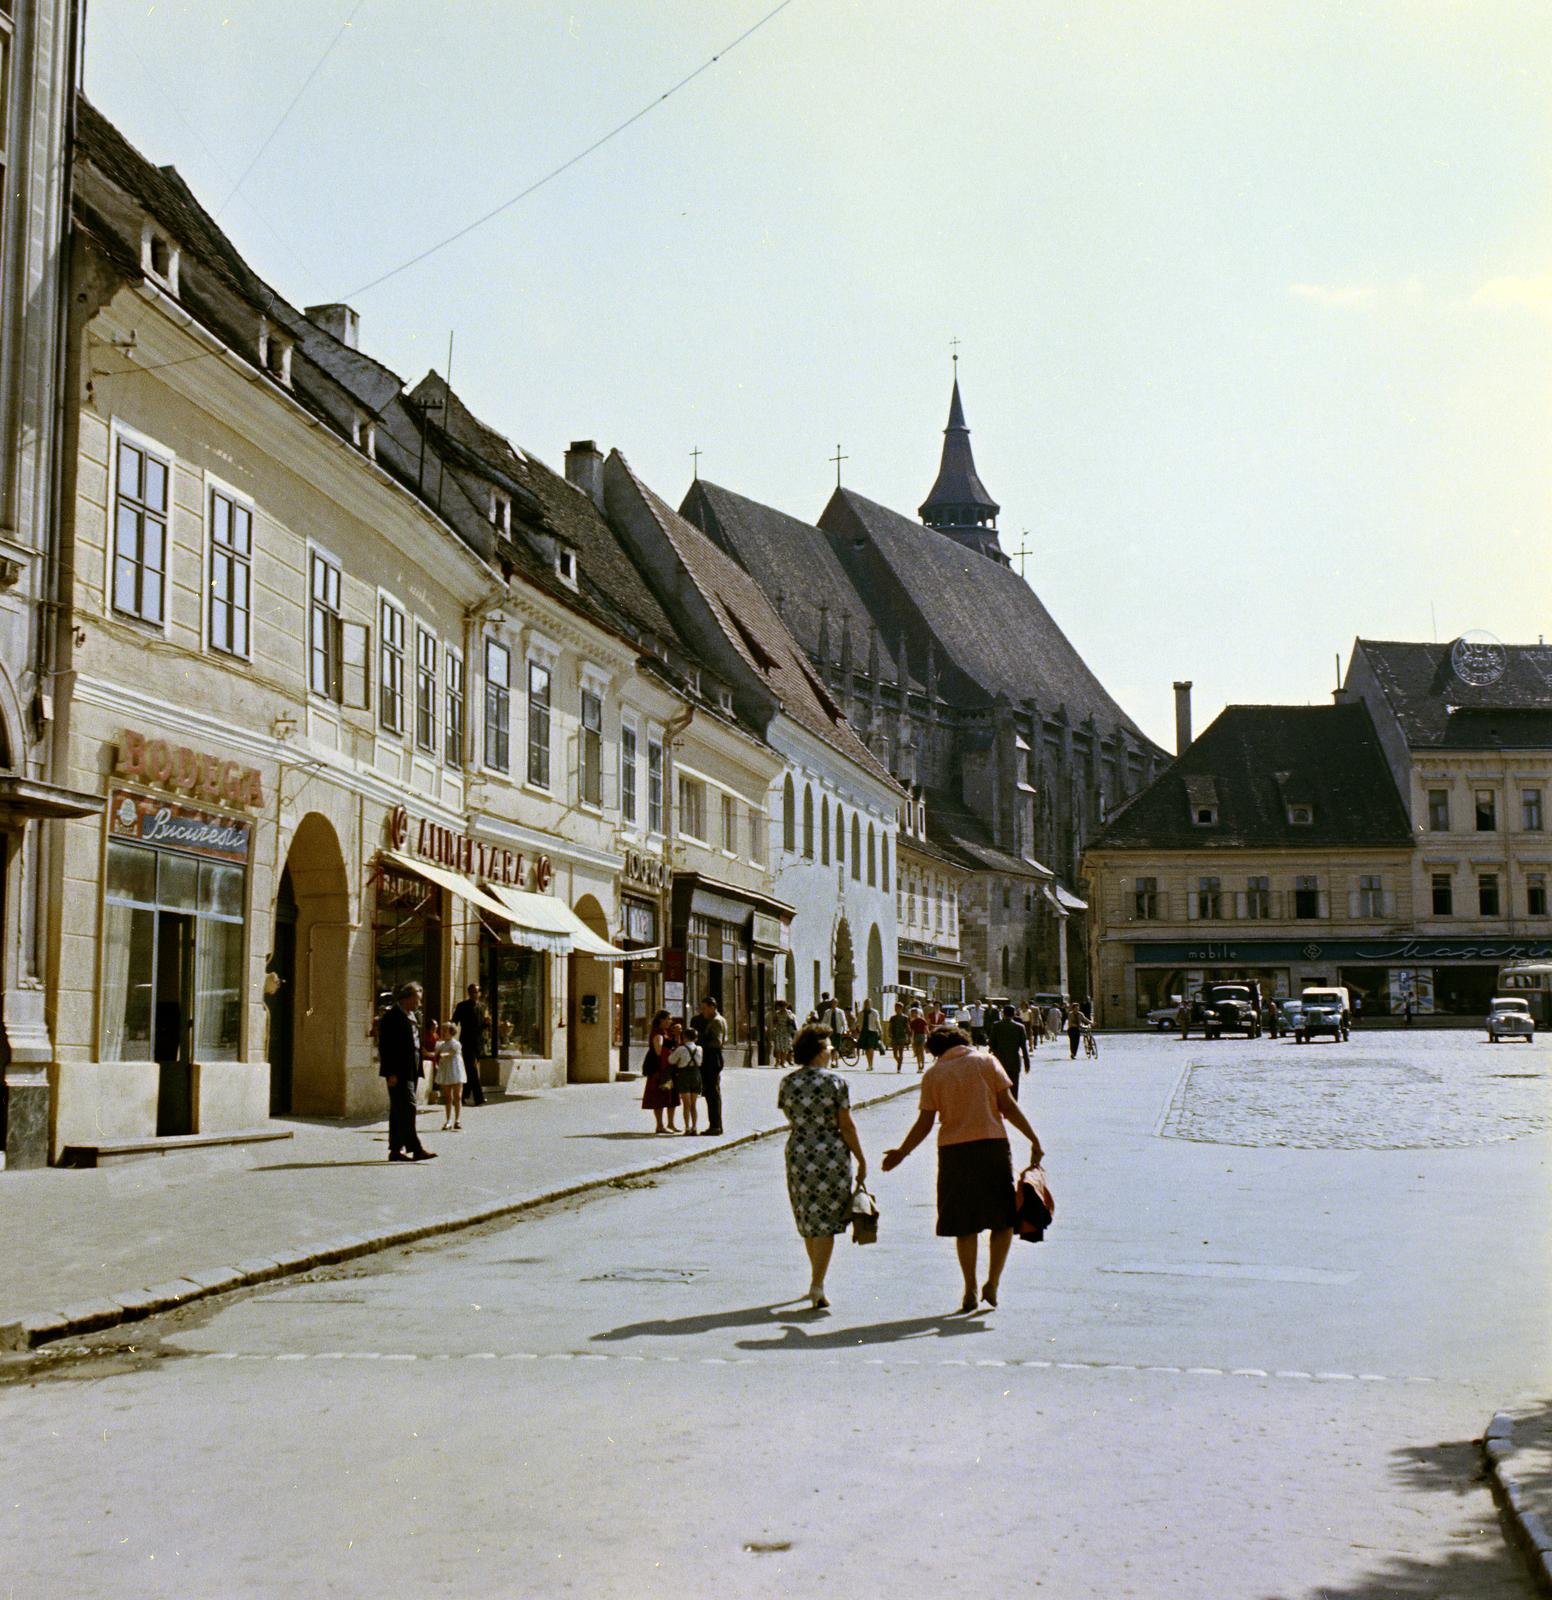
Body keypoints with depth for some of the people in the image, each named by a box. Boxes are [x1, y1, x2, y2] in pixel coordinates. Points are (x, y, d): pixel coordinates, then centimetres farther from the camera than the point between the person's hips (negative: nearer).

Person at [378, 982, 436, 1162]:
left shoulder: (409, 1017, 18)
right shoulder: (392, 1017, -12)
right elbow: (386, 1046, -17)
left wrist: (417, 1072, 20)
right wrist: (391, 1073, -20)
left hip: (409, 1072, 10)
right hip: (398, 1073, -10)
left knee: (399, 1110, 11)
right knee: (407, 1107, -11)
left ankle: (396, 1150, 14)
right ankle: (416, 1149, -13)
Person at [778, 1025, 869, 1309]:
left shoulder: (787, 1083, -1)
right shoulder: (835, 1082, -10)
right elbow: (847, 1127, -9)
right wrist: (861, 1160, 0)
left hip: (798, 1154, 3)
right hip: (833, 1155, -3)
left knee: (808, 1221, 17)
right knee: (827, 1222, 2)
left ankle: (817, 1278, 31)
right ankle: (817, 1285, -7)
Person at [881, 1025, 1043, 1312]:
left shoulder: (933, 1074, 5)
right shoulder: (986, 1062, 6)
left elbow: (925, 1123, 1)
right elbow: (1008, 1106, -2)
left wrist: (901, 1152, 11)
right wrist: (1034, 1140, 1)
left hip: (954, 1150, 1)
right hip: (993, 1146, 0)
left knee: (964, 1224, 10)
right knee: (1004, 1218, 12)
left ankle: (970, 1290, 12)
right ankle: (993, 1283, 4)